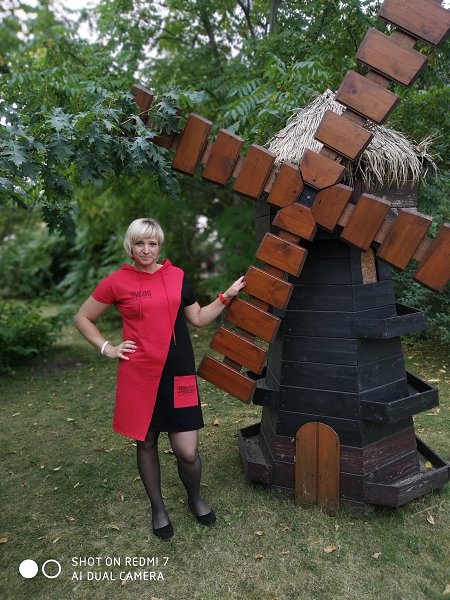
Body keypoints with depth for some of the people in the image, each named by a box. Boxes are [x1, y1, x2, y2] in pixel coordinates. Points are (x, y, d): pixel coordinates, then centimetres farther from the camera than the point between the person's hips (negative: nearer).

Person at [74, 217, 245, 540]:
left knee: (188, 452, 1)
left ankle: (195, 497, 34)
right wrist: (107, 348, -1)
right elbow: (83, 318, 8)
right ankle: (158, 507, 40)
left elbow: (198, 318, 14)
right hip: (140, 376, -1)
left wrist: (227, 296, 7)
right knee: (146, 443, 14)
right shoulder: (117, 282, -3)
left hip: (178, 373, 1)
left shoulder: (177, 276, 5)